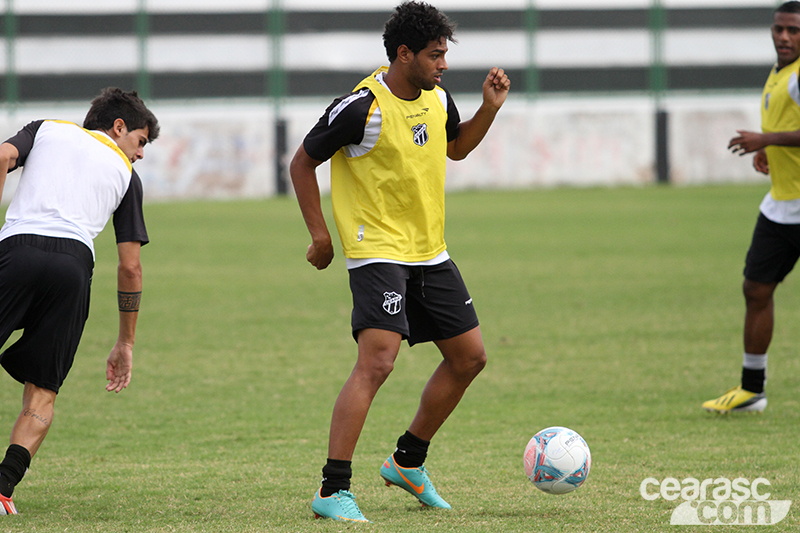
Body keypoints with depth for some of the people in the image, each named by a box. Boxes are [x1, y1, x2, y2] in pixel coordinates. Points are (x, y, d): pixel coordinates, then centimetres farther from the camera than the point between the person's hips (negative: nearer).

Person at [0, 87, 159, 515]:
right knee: (42, 392, 9)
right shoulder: (124, 172, 26)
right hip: (74, 262, 0)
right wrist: (125, 343, 29)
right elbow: (130, 265, 23)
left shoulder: (47, 130, 27)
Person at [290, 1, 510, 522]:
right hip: (377, 252, -8)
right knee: (376, 362, -22)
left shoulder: (437, 99, 4)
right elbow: (303, 164, -7)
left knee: (470, 357, 11)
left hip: (431, 253, 8)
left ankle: (408, 462, 28)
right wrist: (320, 235, -7)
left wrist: (490, 109, 8)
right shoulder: (360, 108, -18)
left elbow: (456, 147, 25)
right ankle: (333, 491, -20)